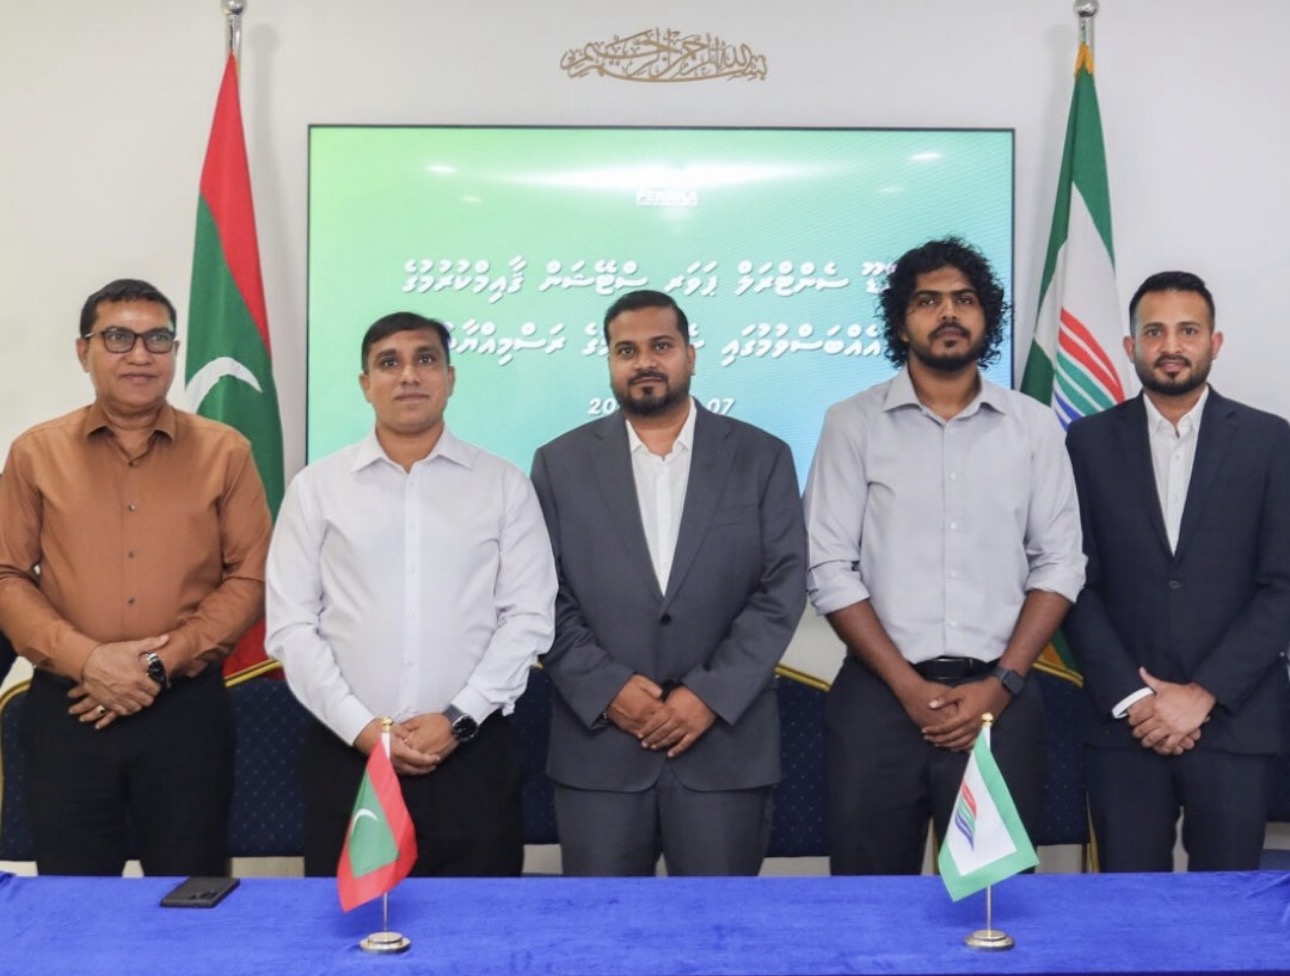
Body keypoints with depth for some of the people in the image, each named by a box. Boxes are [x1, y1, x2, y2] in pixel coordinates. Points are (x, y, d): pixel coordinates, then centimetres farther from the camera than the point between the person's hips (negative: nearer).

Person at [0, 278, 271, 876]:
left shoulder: (223, 452, 4)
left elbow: (251, 576, 1)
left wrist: (165, 663, -10)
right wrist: (84, 659, -13)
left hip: (188, 708, 0)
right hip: (66, 710, 1)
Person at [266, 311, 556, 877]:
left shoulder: (504, 485, 5)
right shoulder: (316, 487, 5)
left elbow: (528, 617, 0)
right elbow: (290, 627, 1)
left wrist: (458, 719, -9)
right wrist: (361, 728, -8)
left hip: (473, 755, 0)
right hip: (347, 754, 0)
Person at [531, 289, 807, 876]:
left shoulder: (761, 458, 5)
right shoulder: (561, 463, 7)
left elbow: (782, 588, -2)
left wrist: (710, 695, -11)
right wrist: (606, 689, -11)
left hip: (726, 745, 0)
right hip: (599, 746, 1)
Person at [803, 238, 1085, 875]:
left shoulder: (1033, 426, 7)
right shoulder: (852, 423, 1)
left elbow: (1059, 564, 5)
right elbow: (829, 568, -3)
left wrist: (1000, 684, -6)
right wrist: (908, 685, -9)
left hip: (999, 699, 1)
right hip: (879, 696, -1)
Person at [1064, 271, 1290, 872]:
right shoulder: (1089, 443, 5)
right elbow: (1077, 585, 2)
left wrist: (1203, 695, -10)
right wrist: (1131, 696, -8)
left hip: (1237, 721, 0)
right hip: (1123, 723, 1)